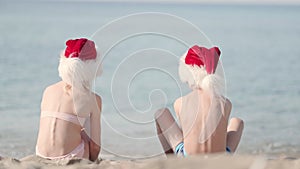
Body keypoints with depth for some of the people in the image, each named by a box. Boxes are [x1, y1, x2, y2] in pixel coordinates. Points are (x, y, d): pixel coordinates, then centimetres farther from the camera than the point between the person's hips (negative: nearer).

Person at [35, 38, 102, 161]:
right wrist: (91, 161, 18)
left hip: (41, 157, 5)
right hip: (71, 158, -5)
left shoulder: (48, 91, 7)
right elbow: (95, 146, -2)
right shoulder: (93, 100, -6)